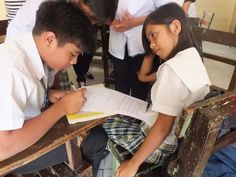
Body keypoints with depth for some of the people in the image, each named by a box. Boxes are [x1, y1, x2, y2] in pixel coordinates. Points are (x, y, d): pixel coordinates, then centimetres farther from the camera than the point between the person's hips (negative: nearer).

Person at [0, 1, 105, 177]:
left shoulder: (36, 49, -9)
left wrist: (49, 93, -10)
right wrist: (62, 107, -28)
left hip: (30, 126, 7)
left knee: (96, 131, 1)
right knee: (96, 140, -13)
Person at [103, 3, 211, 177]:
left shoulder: (173, 68, -28)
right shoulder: (194, 60, 0)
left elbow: (163, 127, -26)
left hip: (162, 147, -9)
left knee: (104, 123, 6)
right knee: (121, 115, 19)